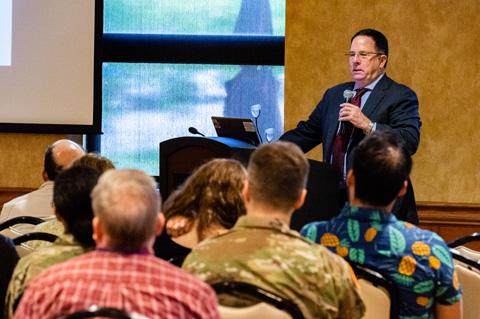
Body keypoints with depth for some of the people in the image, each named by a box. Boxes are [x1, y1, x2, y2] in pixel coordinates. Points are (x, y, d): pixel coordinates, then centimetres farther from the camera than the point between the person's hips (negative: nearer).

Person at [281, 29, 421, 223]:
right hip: (334, 197, 5)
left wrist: (367, 125, -20)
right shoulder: (334, 95, 21)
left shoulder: (400, 97, -1)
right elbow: (305, 133, 22)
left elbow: (410, 142, -14)